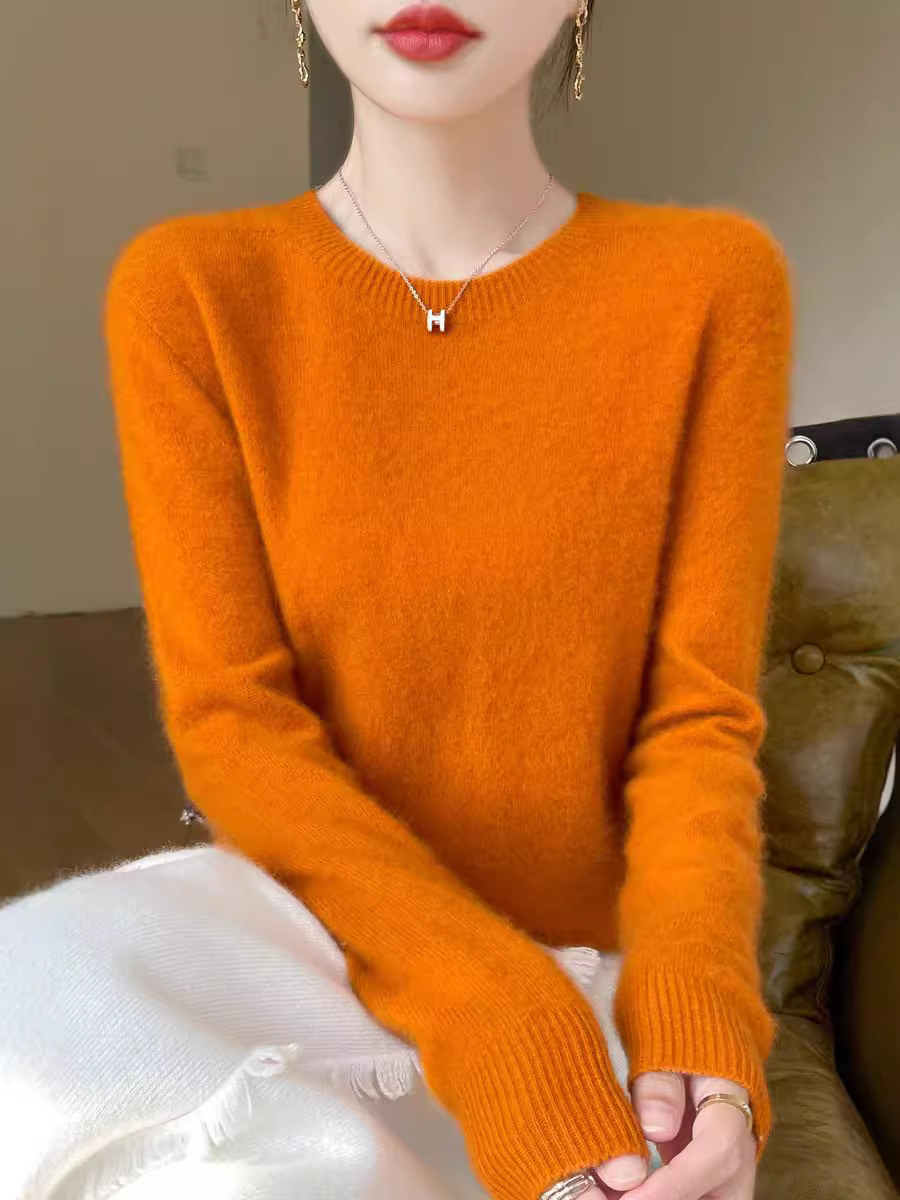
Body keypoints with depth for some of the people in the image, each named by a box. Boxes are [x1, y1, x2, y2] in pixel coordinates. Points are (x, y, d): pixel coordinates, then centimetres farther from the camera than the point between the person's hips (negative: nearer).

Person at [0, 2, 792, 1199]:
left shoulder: (712, 284, -4)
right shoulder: (189, 292, -5)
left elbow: (701, 715, -5)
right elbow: (230, 720, -11)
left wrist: (693, 1002, -23)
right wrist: (506, 1036, -24)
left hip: (591, 968, 0)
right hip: (313, 921, 1)